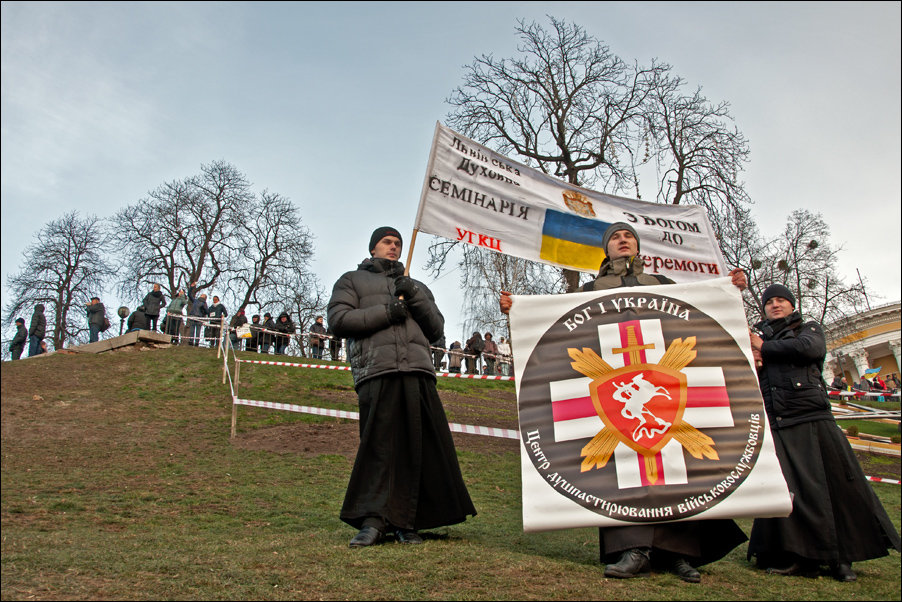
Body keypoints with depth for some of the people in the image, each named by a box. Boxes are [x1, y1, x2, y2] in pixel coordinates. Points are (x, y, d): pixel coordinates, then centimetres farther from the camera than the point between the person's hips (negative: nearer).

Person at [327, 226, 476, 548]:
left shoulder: (416, 287, 31)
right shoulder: (352, 280, 22)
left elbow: (437, 330, 20)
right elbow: (338, 319, 4)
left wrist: (415, 298, 4)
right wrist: (385, 312, -4)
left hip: (418, 372, 3)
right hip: (377, 372, -3)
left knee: (420, 446, -3)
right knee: (379, 445, -11)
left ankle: (404, 522, 3)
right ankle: (373, 520, -5)